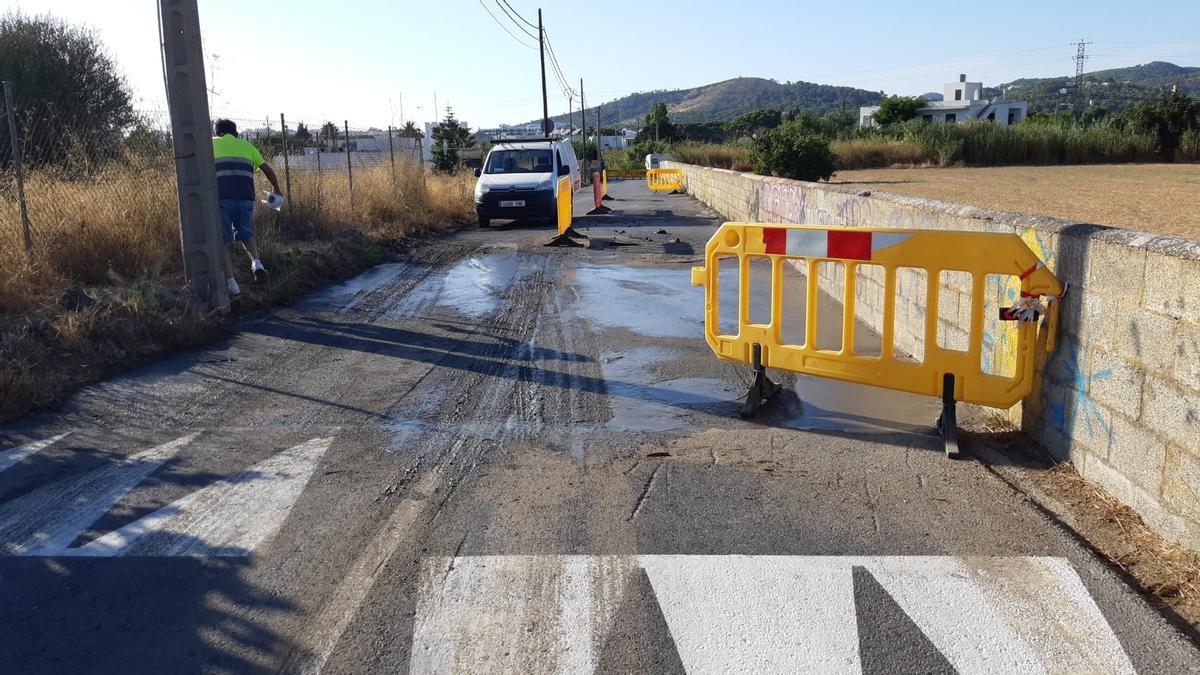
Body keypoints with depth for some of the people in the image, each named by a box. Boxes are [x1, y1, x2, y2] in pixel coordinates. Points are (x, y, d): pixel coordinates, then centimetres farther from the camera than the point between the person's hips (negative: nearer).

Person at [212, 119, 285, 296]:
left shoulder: (212, 143, 18)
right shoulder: (247, 145, 21)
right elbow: (267, 170, 20)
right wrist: (277, 189, 33)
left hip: (221, 198, -2)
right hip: (245, 197, 2)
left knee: (223, 242, 6)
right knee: (246, 234, 23)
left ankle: (231, 283, -1)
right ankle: (256, 261, -3)